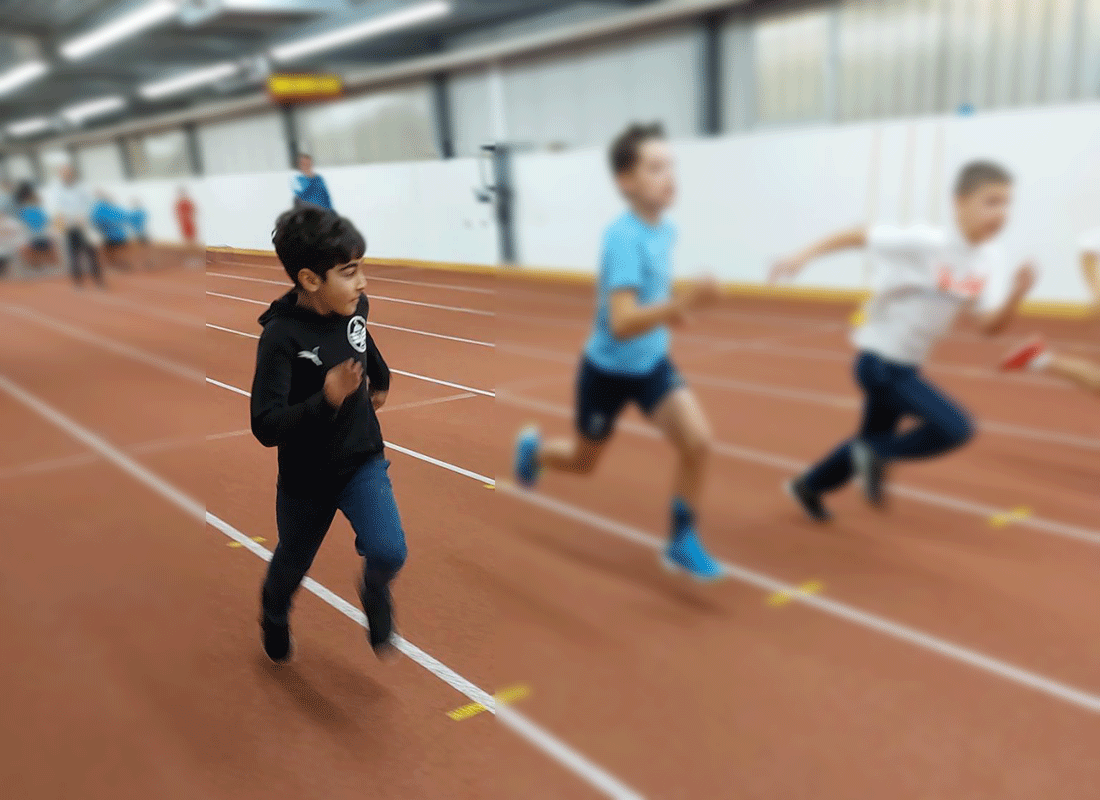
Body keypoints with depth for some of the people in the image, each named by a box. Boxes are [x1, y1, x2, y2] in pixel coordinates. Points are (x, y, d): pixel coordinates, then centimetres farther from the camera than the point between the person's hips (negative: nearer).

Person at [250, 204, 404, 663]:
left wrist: (380, 379, 31)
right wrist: (325, 400, -44)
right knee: (293, 562, 22)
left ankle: (374, 593, 18)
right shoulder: (280, 337, -26)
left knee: (388, 552, -19)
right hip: (306, 477, -2)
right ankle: (273, 614, 57)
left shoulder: (355, 308, -11)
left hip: (363, 460, 3)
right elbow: (266, 427, -30)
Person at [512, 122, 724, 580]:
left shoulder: (665, 229, -6)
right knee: (583, 461, 15)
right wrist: (682, 303, -52)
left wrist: (668, 311, 4)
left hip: (653, 363, 6)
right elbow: (622, 325, -40)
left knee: (698, 441, -12)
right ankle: (532, 448, 50)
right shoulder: (624, 238, -30)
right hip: (607, 369, -5)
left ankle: (682, 542, 6)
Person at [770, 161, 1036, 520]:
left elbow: (990, 325, -11)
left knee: (874, 441, 23)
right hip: (880, 359, -8)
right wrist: (802, 258, -21)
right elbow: (858, 235, -17)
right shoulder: (924, 243, -22)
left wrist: (1018, 293, -28)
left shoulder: (992, 263, -4)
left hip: (907, 364, 8)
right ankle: (875, 457, 5)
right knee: (955, 429, -19)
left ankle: (809, 487, 45)